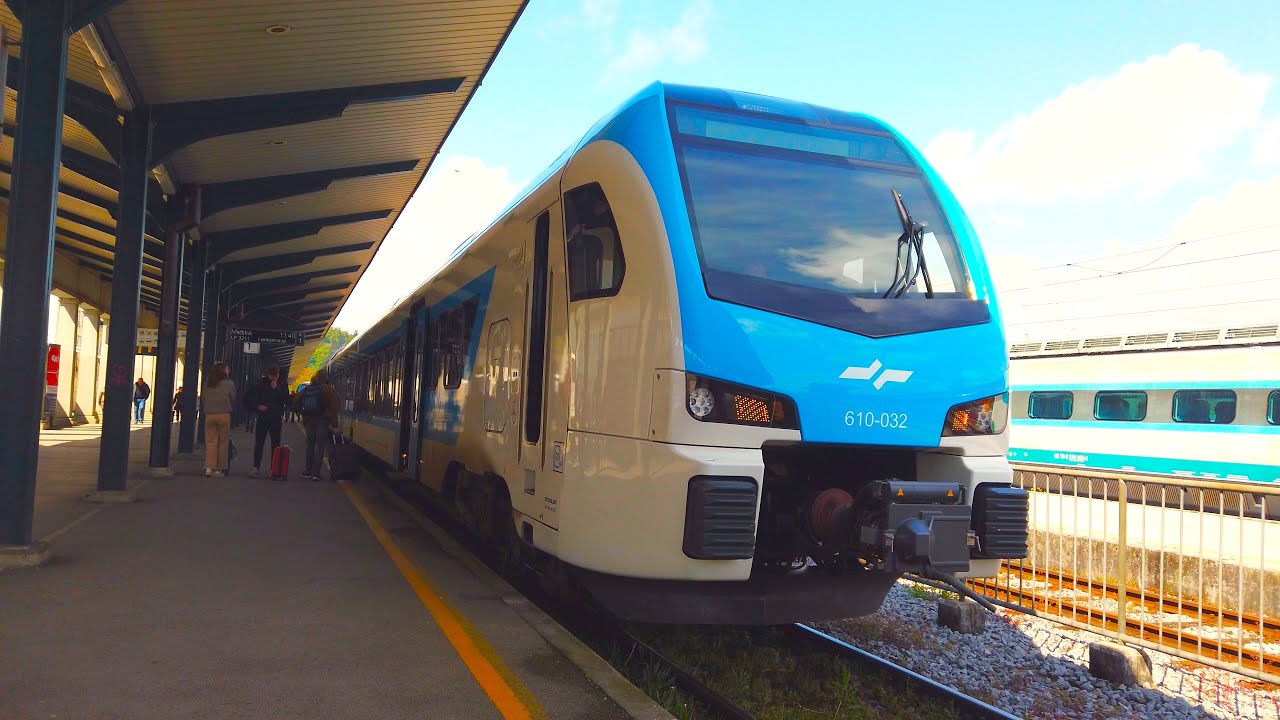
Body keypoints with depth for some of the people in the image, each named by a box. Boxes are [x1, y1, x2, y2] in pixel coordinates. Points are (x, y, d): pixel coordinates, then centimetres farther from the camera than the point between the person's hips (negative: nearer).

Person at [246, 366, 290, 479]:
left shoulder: (282, 384, 1)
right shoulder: (261, 383, 1)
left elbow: (286, 400, -9)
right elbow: (250, 396, 7)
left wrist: (276, 389, -15)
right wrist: (258, 406, -7)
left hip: (276, 417, 0)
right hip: (262, 417, 0)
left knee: (275, 444, 4)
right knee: (259, 443, -1)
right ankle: (255, 467, 3)